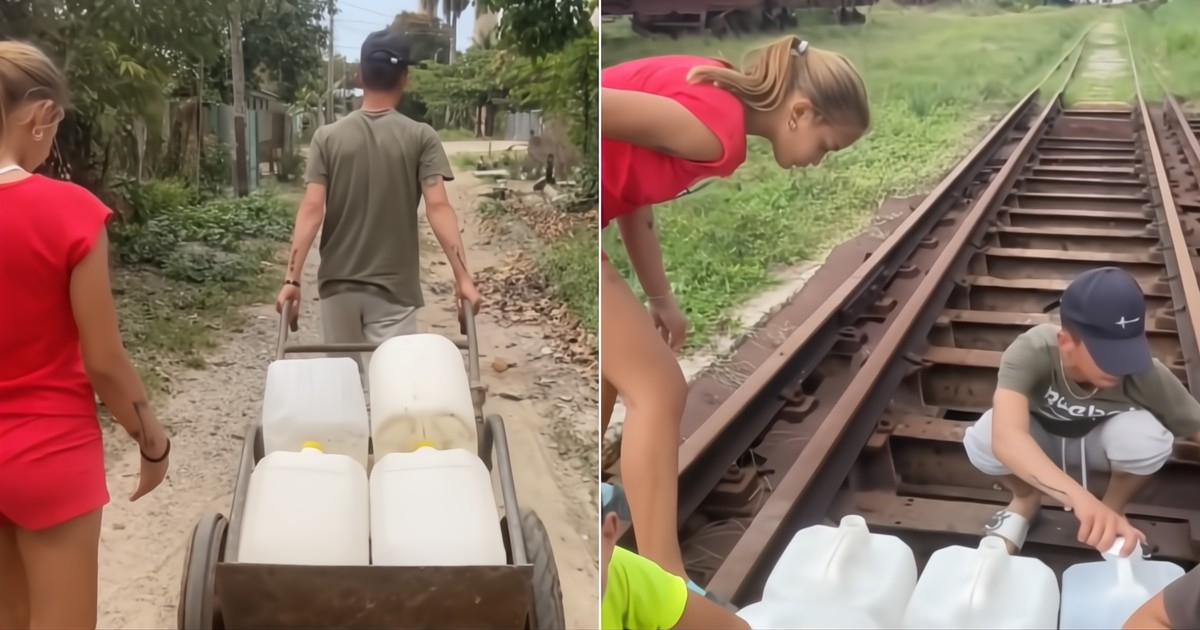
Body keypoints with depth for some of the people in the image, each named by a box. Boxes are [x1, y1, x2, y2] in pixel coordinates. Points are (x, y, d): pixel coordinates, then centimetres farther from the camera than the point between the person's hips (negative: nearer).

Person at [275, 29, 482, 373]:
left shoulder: (328, 137, 0)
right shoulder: (420, 137, -5)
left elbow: (311, 211, -8)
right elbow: (438, 207, -14)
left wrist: (292, 279, -8)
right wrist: (463, 276, -15)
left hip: (338, 286, 2)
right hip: (394, 289, -2)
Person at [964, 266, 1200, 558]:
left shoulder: (1145, 374, -32)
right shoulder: (1031, 353, -40)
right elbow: (1006, 438, -55)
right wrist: (1081, 498, -68)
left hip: (1097, 441, 1)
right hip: (1038, 442, -1)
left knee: (1146, 436, -33)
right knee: (982, 439, -34)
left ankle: (1114, 507, 1)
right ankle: (1026, 500, 2)